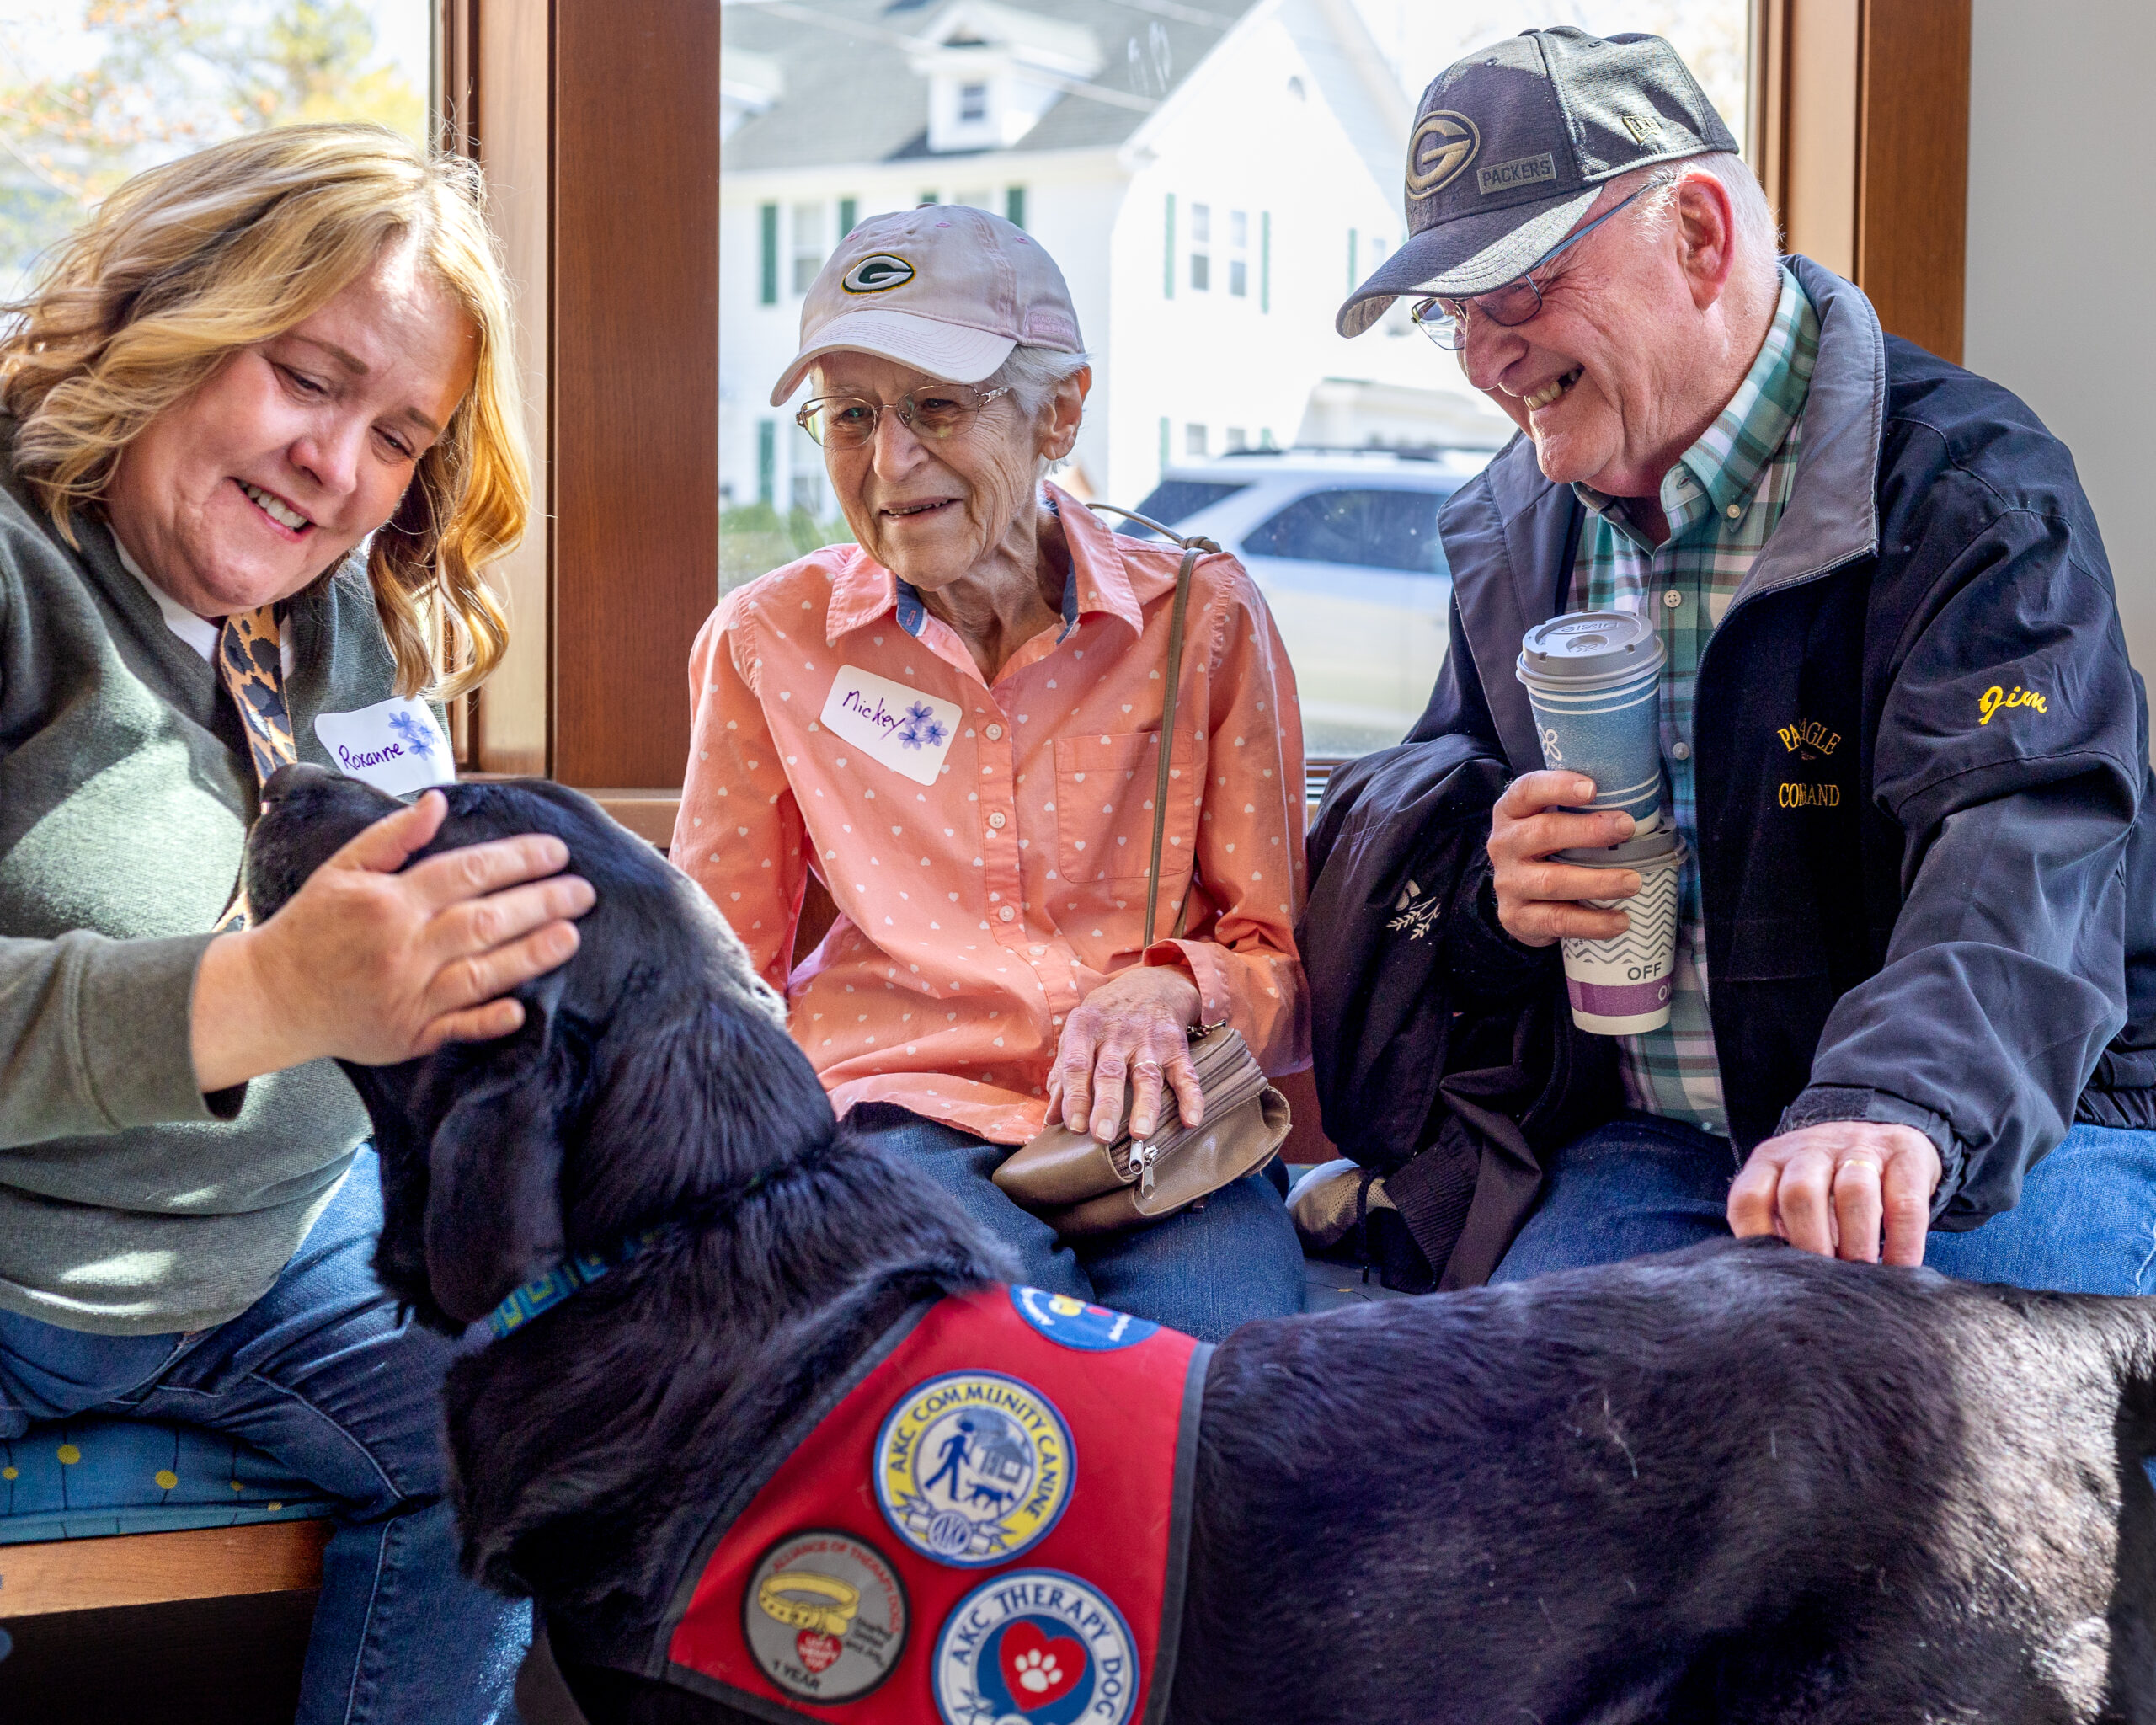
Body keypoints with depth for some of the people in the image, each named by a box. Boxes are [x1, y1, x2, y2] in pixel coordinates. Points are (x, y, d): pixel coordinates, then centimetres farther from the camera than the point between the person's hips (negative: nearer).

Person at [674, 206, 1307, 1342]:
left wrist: (1167, 986, -14)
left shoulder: (1204, 618, 5)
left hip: (1141, 1123, 1)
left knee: (1222, 1337, -32)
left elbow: (1279, 948, 9)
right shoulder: (769, 642, 7)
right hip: (897, 1110, 0)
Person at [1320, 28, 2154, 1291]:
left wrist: (1892, 1113, -49)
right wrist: (1496, 898, -4)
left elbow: (2027, 854, -28)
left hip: (2012, 1137, -4)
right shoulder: (1511, 535, 12)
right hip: (1661, 1147, 5)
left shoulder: (1967, 485, -12)